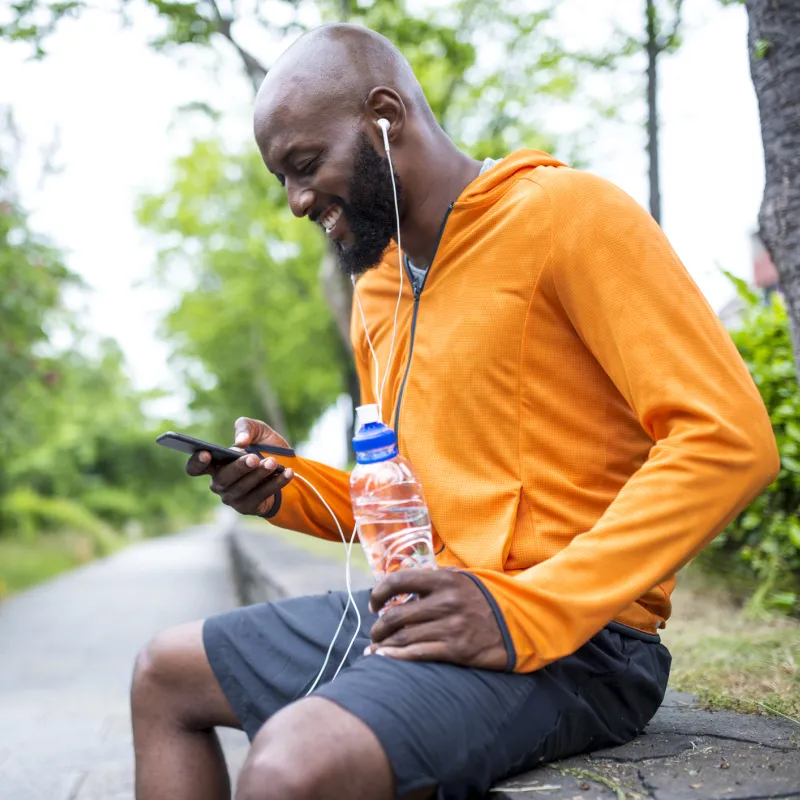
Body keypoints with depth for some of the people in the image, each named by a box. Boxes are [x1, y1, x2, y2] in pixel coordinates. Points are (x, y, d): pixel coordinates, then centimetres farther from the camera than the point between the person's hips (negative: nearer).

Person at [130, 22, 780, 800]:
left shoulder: (562, 212, -10)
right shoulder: (376, 294, 15)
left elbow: (730, 438, -18)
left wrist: (522, 613, -24)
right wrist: (287, 486, 3)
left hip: (564, 634, -8)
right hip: (416, 612, 9)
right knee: (165, 675, 15)